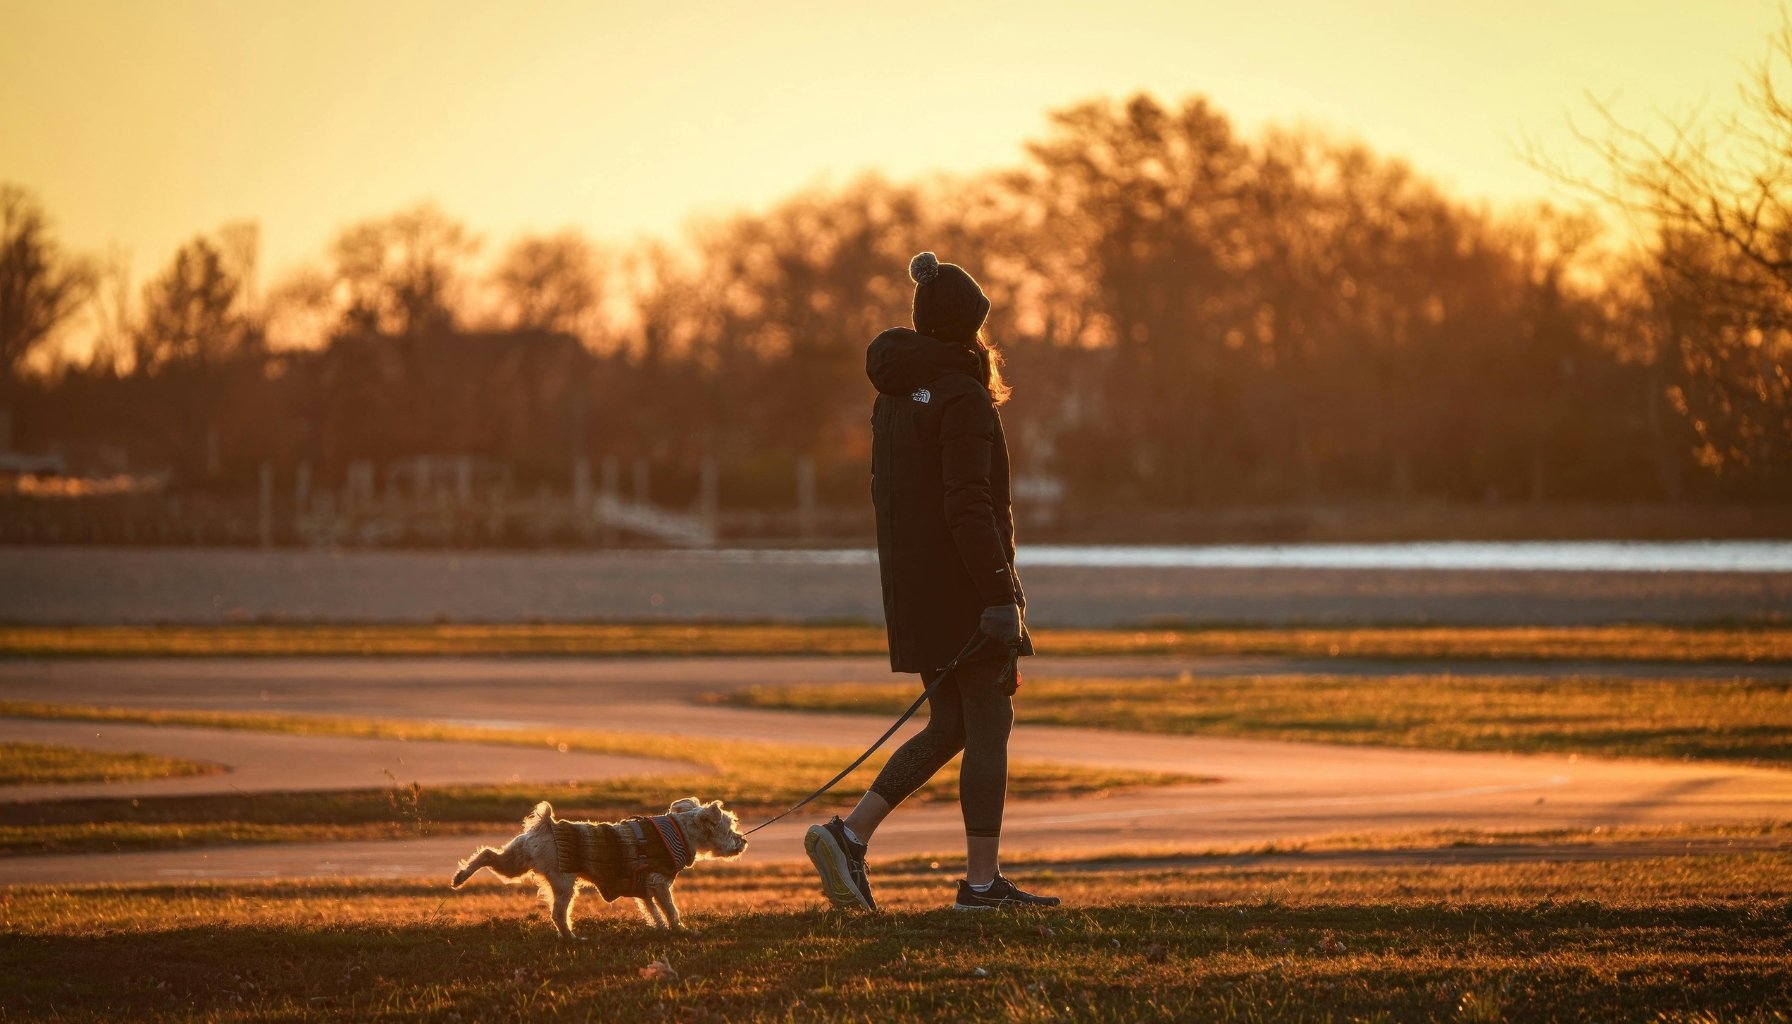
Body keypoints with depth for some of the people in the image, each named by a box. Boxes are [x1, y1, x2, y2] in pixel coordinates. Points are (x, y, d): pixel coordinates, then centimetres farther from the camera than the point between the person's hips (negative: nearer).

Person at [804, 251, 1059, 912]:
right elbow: (967, 506, -21)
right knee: (989, 725, -1)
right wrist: (1001, 597, -21)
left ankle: (848, 835, 4)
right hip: (964, 586, -8)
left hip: (912, 585, 8)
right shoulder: (961, 398, -15)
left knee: (949, 726, 14)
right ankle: (982, 880, 0)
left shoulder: (894, 395, 12)